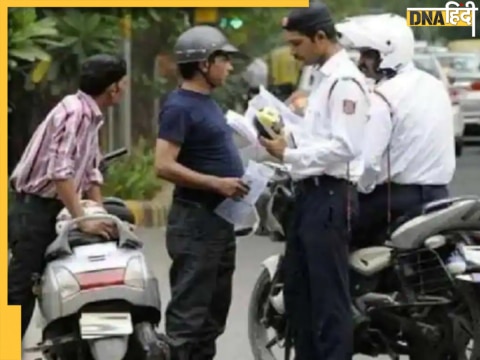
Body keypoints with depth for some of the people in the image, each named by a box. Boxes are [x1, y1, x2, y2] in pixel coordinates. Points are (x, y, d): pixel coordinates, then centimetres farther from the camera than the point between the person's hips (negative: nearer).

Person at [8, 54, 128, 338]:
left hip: (51, 211, 10)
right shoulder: (76, 112, -19)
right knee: (21, 291, -10)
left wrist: (101, 217, 7)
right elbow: (60, 172, -28)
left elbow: (90, 171, 16)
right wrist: (83, 221, -29)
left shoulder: (90, 116, 12)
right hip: (36, 210, -10)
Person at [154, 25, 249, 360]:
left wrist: (237, 178, 12)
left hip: (220, 219, 10)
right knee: (189, 311, -9)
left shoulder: (208, 102, 15)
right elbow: (164, 166, -22)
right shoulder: (180, 107, -14)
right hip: (196, 220, -10)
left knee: (215, 308, 15)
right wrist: (216, 183, -25)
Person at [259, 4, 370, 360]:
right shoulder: (325, 78, 17)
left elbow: (344, 147, -22)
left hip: (330, 196, -11)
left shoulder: (345, 81, -15)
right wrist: (287, 139, 7)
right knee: (298, 290, 16)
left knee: (329, 296, -7)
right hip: (310, 193, 11)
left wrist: (289, 154, -18)